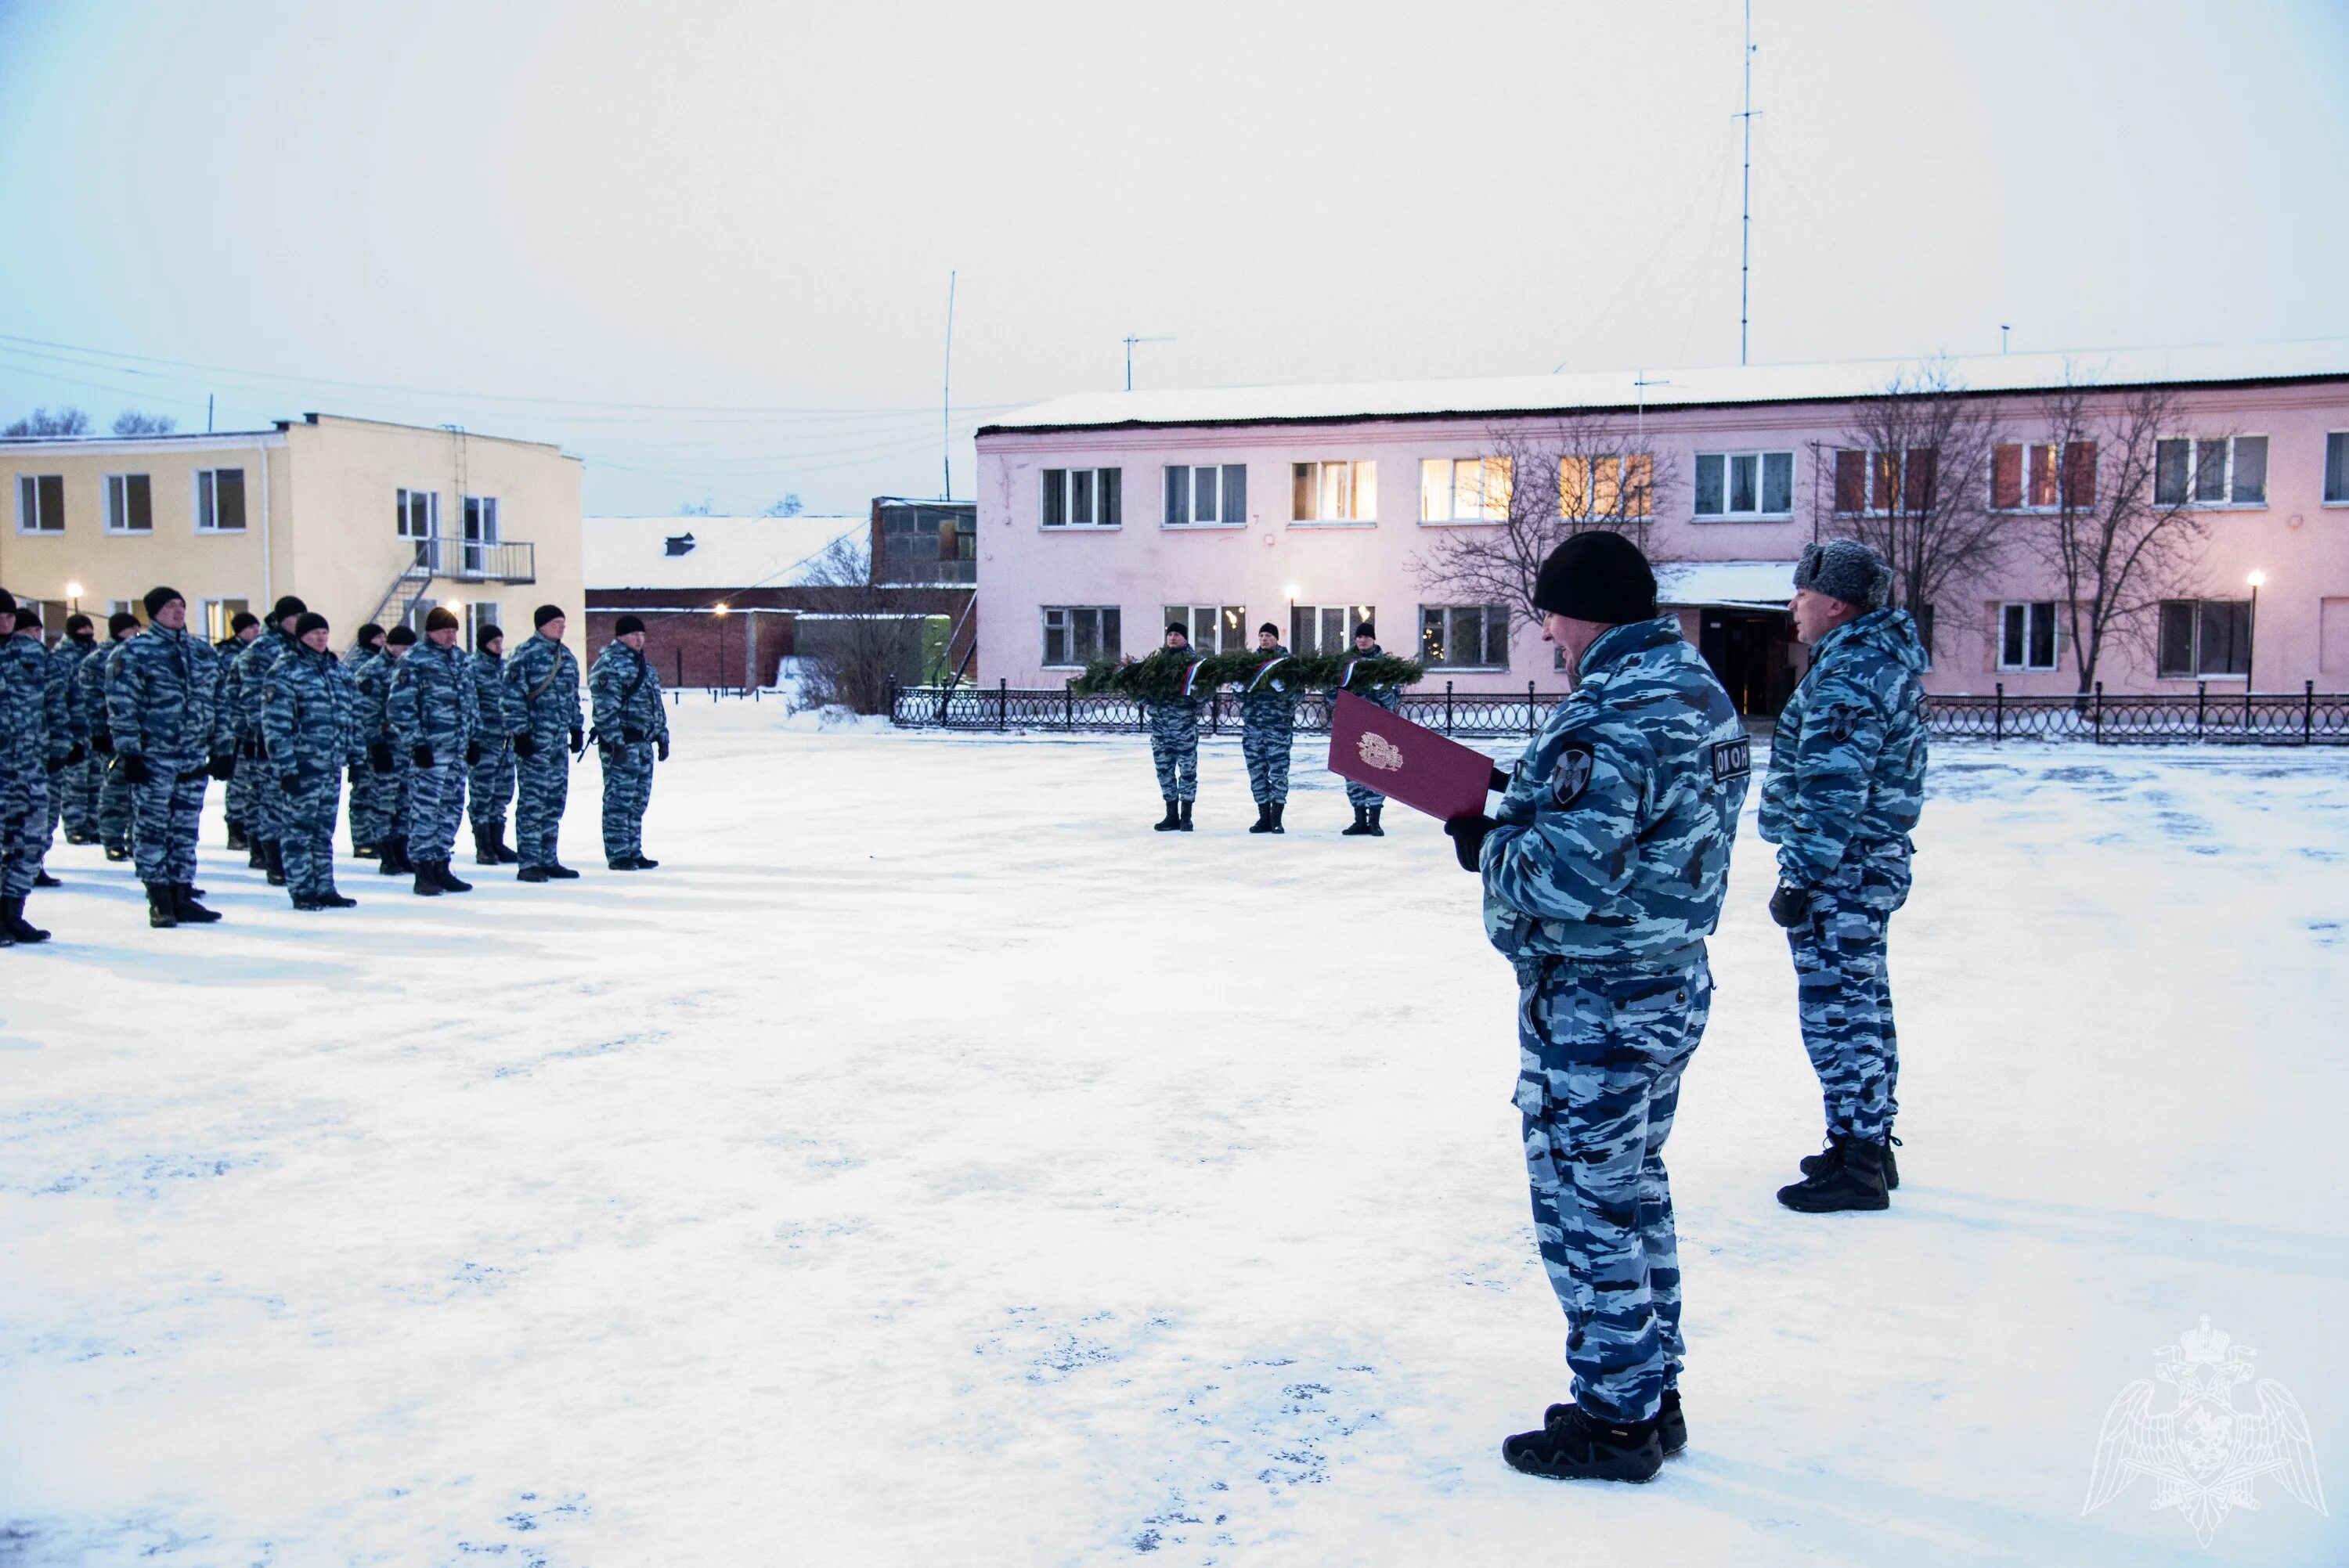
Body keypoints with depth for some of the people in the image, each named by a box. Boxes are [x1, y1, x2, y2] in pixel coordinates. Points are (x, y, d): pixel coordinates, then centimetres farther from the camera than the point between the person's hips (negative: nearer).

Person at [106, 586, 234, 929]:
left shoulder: (204, 653, 14)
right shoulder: (133, 653, -4)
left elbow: (219, 703, 17)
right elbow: (121, 707, -8)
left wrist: (224, 748, 12)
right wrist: (129, 753, -13)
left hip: (195, 756, 5)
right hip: (152, 756, -5)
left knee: (187, 829, 8)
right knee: (151, 828, -2)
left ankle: (182, 896, 14)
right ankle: (159, 900, 3)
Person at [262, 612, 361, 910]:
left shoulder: (338, 669, 15)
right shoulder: (285, 671, -7)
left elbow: (352, 715, 20)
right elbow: (275, 724, -12)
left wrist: (357, 757, 15)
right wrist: (285, 767, -17)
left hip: (332, 765, 7)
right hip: (301, 766, -7)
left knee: (324, 829, 12)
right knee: (298, 828, -1)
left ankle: (324, 889, 17)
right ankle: (302, 891, 4)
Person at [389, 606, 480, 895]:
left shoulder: (459, 660, 16)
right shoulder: (414, 662, -6)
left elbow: (470, 702, 24)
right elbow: (400, 706, -11)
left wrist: (473, 738, 18)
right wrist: (416, 743, -15)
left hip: (458, 750, 7)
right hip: (429, 750, -7)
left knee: (452, 810, 10)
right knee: (424, 811, -6)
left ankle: (441, 868, 18)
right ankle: (423, 873, -2)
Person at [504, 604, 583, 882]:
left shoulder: (566, 656, 16)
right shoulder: (525, 655, -9)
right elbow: (513, 697, -12)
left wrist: (577, 729, 19)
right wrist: (519, 732, -16)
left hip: (559, 740, 8)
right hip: (533, 741, -8)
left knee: (555, 801, 10)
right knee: (532, 800, -6)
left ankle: (548, 860, 18)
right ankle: (529, 864, -3)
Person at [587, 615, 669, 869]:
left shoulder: (644, 665, 20)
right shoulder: (609, 664, -9)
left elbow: (657, 705, 26)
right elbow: (605, 707, -17)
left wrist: (662, 737, 21)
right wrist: (616, 741, -22)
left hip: (644, 743, 9)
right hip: (621, 743, -9)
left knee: (639, 801, 12)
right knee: (619, 798, -6)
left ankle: (634, 852, 19)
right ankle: (617, 855, -3)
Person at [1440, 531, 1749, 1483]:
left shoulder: (1607, 718, -24)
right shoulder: (1702, 691, 8)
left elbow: (1566, 878, -29)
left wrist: (1486, 843, -11)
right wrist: (1531, 800, 8)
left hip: (1592, 1005, -10)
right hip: (1673, 982, 10)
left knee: (1585, 1208, 3)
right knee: (1636, 1192, 21)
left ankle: (1614, 1421, 15)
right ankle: (1652, 1397, 33)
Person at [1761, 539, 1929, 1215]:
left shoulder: (1846, 678, -21)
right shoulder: (1891, 654, 12)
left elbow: (1832, 794, -24)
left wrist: (1800, 878, -21)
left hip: (1841, 873, -11)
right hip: (1876, 862, 11)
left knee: (1836, 1011, -4)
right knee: (1862, 1004, 18)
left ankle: (1856, 1165, 2)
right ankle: (1871, 1143, 28)